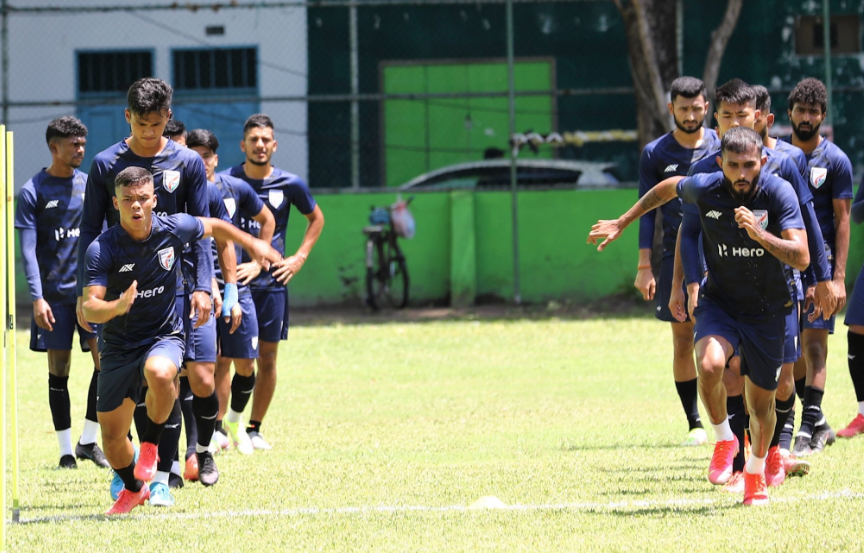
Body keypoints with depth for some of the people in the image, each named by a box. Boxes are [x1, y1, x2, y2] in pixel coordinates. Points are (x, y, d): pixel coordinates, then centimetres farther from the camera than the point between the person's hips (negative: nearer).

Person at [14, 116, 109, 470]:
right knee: (58, 370, 2)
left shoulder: (89, 184, 8)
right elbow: (28, 251, -7)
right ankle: (66, 450, 11)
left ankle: (88, 441, 6)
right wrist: (37, 298, -16)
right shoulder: (33, 192, -4)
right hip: (55, 292, -3)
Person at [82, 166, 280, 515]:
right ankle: (133, 489, 35)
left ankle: (150, 446, -11)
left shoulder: (174, 229, -9)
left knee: (159, 374, -37)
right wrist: (117, 306, -43)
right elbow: (88, 309, -23)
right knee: (111, 433, 3)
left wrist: (252, 244, 16)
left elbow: (212, 227, 15)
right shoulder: (101, 249, -16)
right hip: (119, 345, 1)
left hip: (165, 335, -1)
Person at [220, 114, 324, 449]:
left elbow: (316, 219, 19)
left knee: (267, 360, 5)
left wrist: (300, 257, 8)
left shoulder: (290, 185, 2)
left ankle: (254, 428, 17)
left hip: (271, 283, 2)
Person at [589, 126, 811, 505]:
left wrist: (761, 235, -41)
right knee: (709, 364, -31)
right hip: (719, 301, 0)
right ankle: (723, 439, -5)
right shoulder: (705, 189, -14)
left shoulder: (779, 193, -20)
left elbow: (801, 258, -26)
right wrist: (621, 224, 17)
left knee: (761, 403, 9)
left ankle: (756, 471, 37)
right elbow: (667, 189, 10)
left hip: (767, 310, 0)